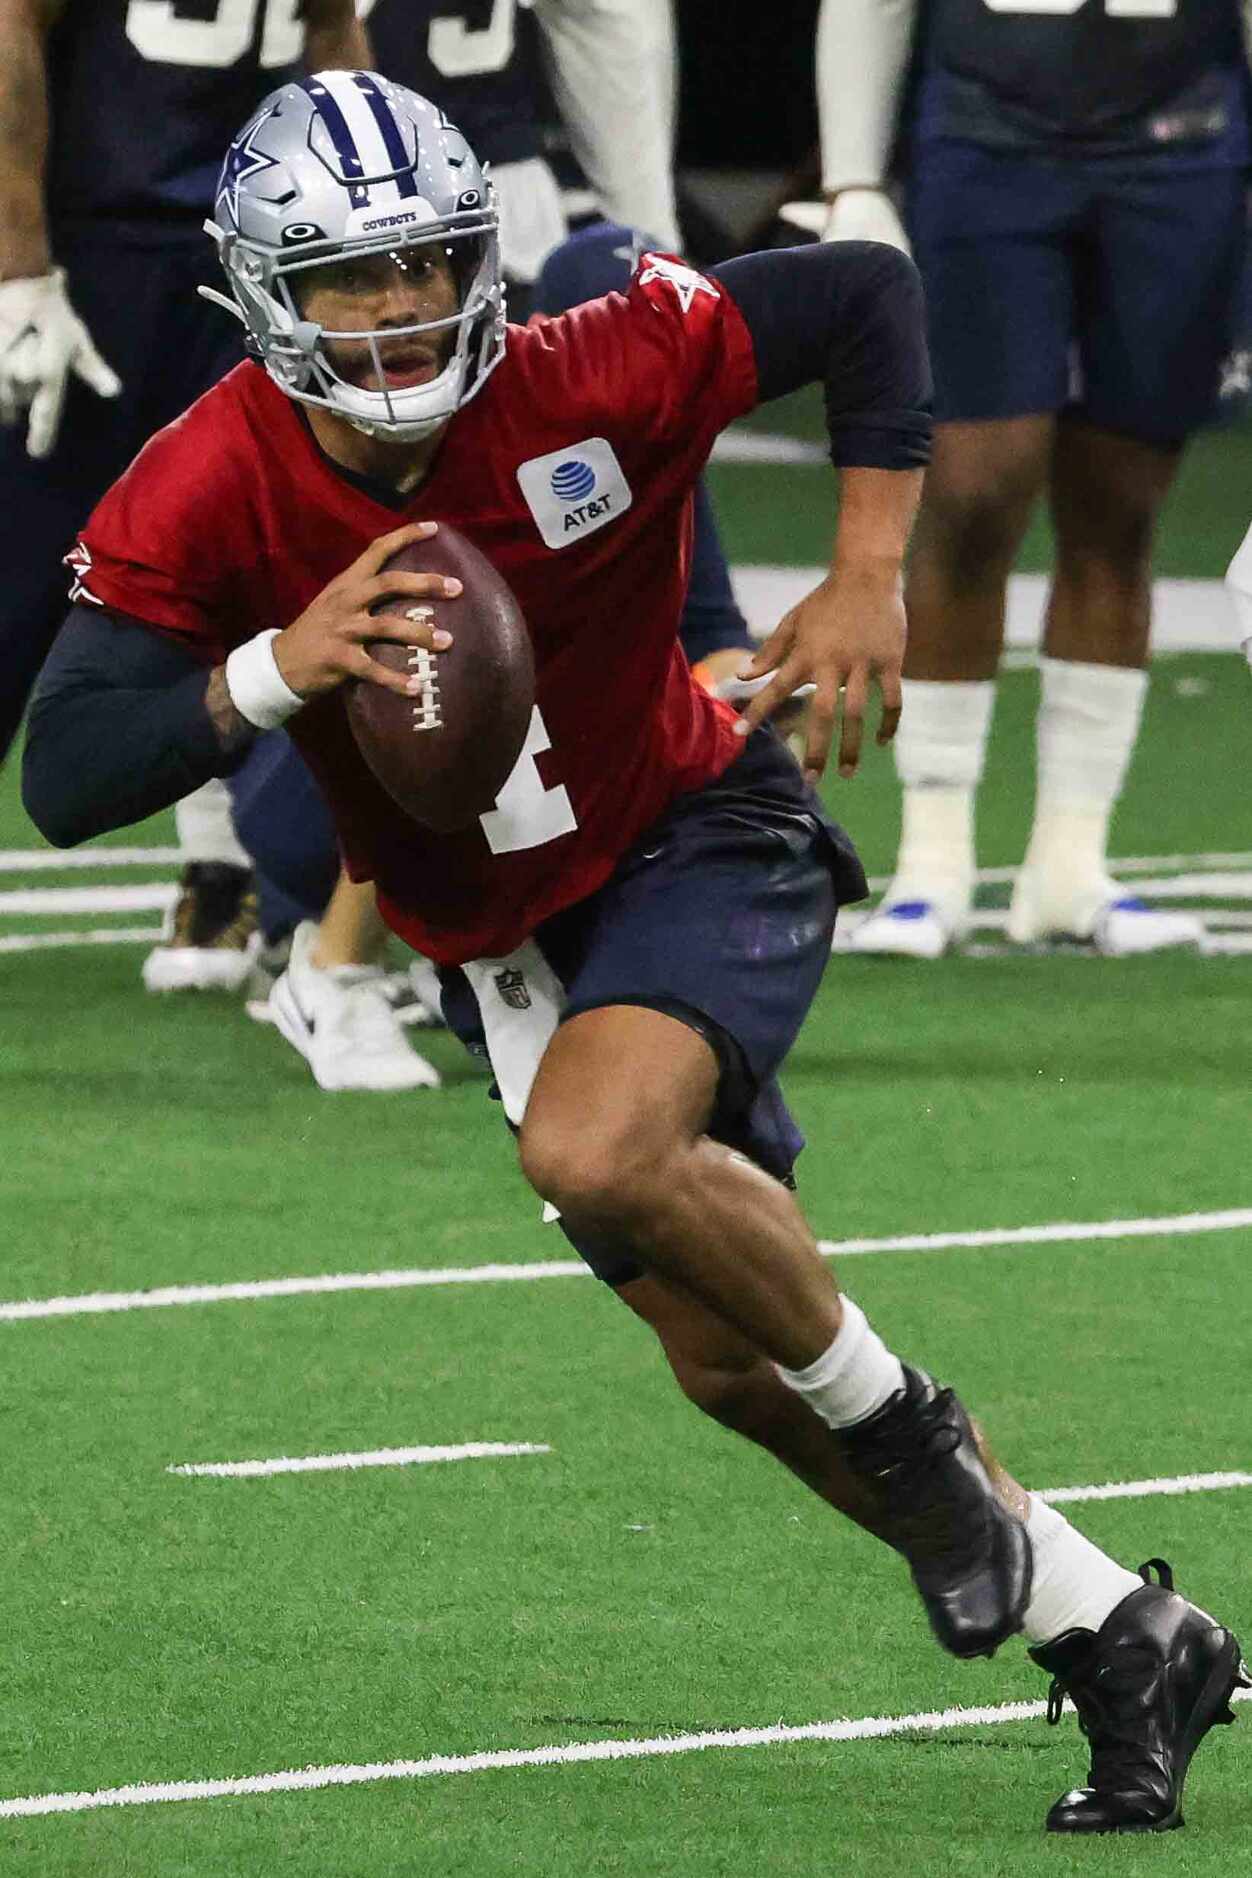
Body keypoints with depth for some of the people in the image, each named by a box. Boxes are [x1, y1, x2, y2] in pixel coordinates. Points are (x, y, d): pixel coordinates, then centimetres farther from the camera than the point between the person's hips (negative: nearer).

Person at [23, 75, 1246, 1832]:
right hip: (502, 944, 4)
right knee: (730, 1356, 7)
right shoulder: (204, 498, -18)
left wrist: (870, 578, -17)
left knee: (596, 1151, -34)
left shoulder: (594, 383, -22)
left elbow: (865, 297, -9)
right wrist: (277, 667, -38)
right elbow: (66, 783, -24)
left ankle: (905, 1432, -7)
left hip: (700, 831, -4)